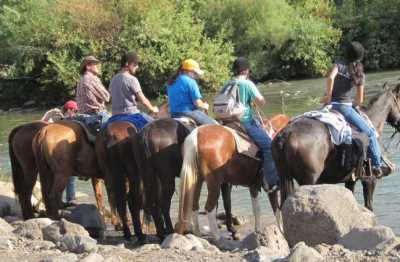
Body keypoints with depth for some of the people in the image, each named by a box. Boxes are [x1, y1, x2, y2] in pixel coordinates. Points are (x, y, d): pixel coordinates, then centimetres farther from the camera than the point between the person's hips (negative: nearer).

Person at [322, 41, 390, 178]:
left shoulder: (339, 64, 1)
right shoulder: (360, 74, 3)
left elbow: (330, 77, -21)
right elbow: (360, 100, 4)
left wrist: (328, 96, -12)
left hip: (331, 104, 1)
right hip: (345, 107, -1)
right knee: (370, 133, 11)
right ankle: (377, 166, 10)